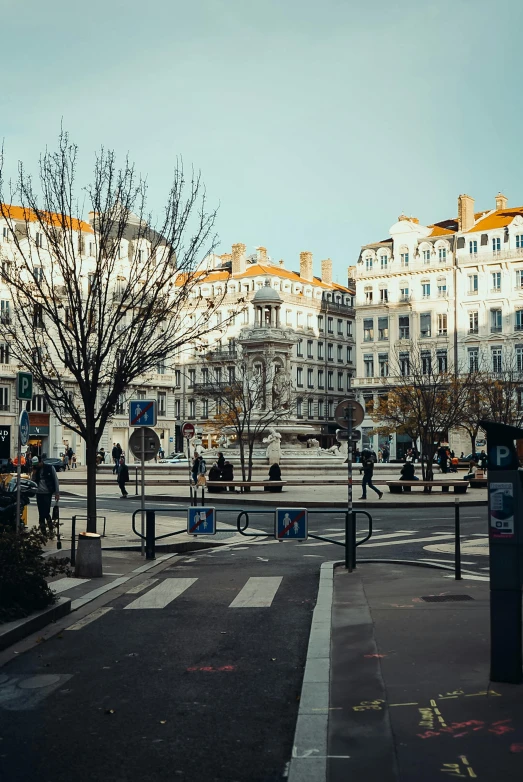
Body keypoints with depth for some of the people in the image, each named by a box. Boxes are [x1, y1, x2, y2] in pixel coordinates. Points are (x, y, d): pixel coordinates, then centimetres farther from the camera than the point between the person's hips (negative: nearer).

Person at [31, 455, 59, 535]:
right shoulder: (36, 470, 10)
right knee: (41, 513, 6)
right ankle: (43, 531, 12)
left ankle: (51, 529, 6)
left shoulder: (50, 468, -2)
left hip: (47, 493, -5)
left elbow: (55, 480, -1)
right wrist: (34, 473, -6)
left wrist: (57, 493, -6)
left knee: (46, 512, -11)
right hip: (39, 493, 5)